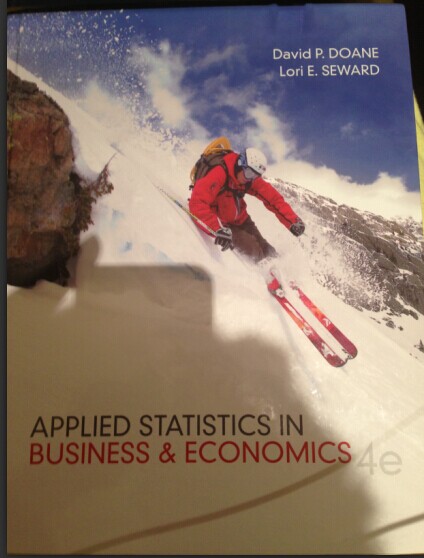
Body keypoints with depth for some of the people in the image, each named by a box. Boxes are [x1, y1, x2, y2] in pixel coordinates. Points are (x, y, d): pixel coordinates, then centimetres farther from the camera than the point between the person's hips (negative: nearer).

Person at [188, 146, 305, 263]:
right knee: (254, 251, -18)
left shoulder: (251, 177, -11)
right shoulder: (218, 174, -32)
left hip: (239, 220, 6)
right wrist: (219, 228, -53)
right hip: (219, 221, -6)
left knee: (268, 252, 2)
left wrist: (293, 221, -21)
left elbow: (273, 198, -9)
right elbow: (197, 204, -42)